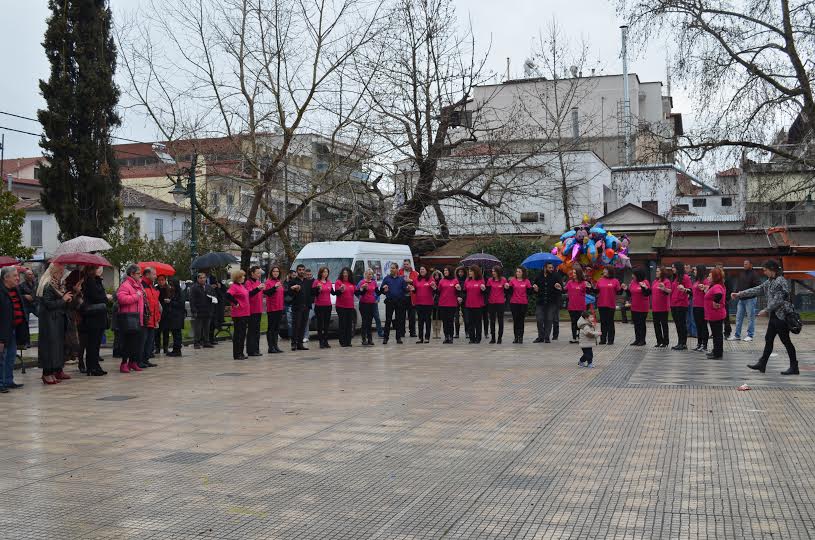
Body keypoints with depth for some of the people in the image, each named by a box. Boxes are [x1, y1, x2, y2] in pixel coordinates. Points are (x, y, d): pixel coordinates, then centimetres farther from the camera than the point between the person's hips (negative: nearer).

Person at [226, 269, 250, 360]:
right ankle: (236, 354, 3)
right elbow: (228, 295, -28)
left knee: (243, 334, 13)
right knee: (238, 334, -3)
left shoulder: (242, 285, 14)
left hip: (245, 313, 9)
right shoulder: (234, 286, -13)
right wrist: (235, 303, -19)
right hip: (238, 314, -9)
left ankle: (241, 353, 20)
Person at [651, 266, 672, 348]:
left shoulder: (666, 281, -9)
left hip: (663, 307, -7)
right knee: (656, 325, 10)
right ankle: (659, 341, 19)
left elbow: (669, 291, -24)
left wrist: (664, 289, -42)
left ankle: (666, 342, 7)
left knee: (664, 324, 0)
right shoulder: (655, 281, 13)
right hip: (655, 307, 7)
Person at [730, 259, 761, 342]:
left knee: (750, 318, 1)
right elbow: (738, 285, 20)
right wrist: (738, 292, 0)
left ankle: (750, 335, 7)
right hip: (741, 299, 7)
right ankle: (737, 335, 15)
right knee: (738, 318, 9)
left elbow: (758, 286, -16)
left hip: (750, 299, -7)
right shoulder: (742, 274, 13)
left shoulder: (754, 274, -8)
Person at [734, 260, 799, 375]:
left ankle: (794, 367, 5)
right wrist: (739, 294, 13)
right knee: (768, 340, 12)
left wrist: (766, 310, -15)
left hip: (782, 316, -9)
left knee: (786, 341, -3)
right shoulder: (770, 281, 13)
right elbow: (757, 290, 16)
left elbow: (778, 300, -21)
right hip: (774, 316, 9)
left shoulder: (781, 281, -16)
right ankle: (762, 364, 18)